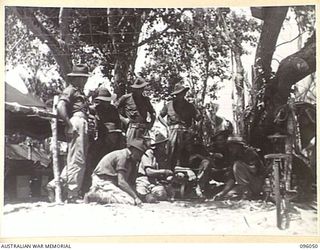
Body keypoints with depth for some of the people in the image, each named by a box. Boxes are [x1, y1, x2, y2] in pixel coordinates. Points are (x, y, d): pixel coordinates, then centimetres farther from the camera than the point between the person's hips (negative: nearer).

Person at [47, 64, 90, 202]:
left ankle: (55, 185, 11)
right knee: (77, 161, -9)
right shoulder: (70, 90, 1)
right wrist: (69, 126, -19)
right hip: (76, 122, -10)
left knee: (76, 161, 9)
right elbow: (60, 107, -15)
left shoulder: (79, 92, 31)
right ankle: (72, 196, -5)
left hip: (83, 125, 10)